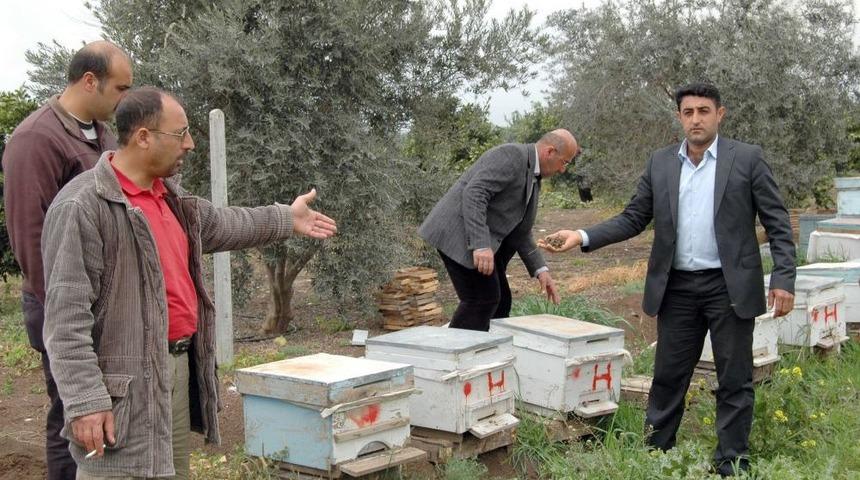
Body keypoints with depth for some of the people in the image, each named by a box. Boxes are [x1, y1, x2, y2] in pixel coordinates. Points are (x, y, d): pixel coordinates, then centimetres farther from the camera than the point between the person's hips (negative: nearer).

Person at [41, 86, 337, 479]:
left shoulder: (169, 194, 12)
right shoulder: (81, 206, -17)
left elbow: (219, 226, 33)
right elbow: (67, 317, -21)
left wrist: (285, 219, 40)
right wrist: (85, 400, -25)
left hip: (179, 368, 9)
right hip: (124, 383, -9)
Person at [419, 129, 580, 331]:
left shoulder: (533, 179, 15)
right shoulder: (511, 155, -15)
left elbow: (520, 232, 19)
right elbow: (474, 194, -26)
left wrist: (540, 270, 9)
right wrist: (481, 245, -33)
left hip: (482, 239, 10)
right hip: (459, 232, -10)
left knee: (499, 301, 9)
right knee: (482, 299, -12)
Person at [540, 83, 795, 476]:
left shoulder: (747, 159, -3)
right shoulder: (660, 163, 7)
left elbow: (778, 223, -3)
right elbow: (633, 219, 7)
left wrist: (783, 279, -11)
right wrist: (583, 237, -6)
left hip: (730, 287, -3)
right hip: (677, 288, 3)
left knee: (735, 382, 5)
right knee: (667, 378, 10)